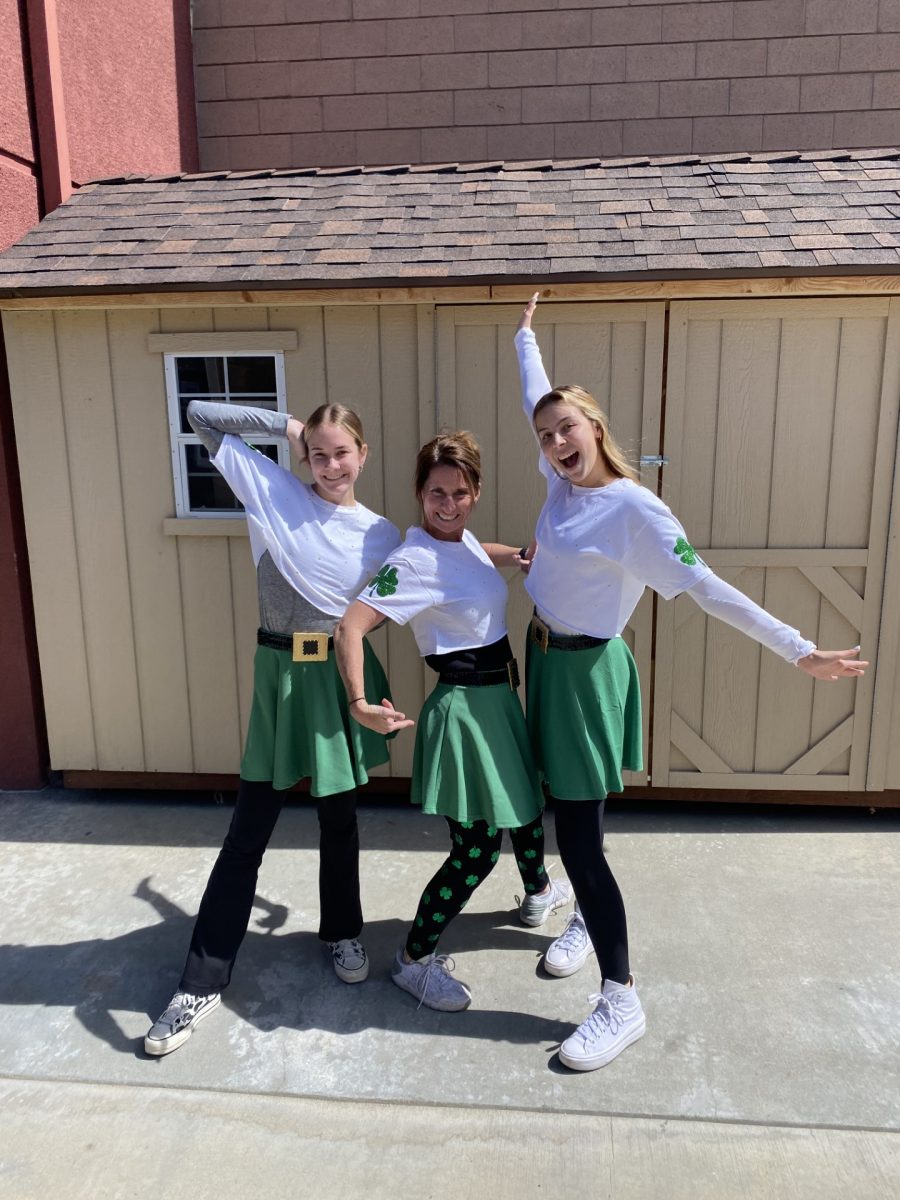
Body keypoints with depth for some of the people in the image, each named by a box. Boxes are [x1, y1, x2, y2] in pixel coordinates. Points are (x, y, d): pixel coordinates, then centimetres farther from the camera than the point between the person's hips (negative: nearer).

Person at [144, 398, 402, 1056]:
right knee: (247, 833, 5)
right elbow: (201, 416, 0)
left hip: (343, 675, 1)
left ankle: (344, 933, 40)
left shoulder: (382, 535, 1)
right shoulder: (272, 491, -2)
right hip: (280, 674, -1)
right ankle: (203, 981, 19)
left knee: (339, 819, 15)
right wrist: (284, 424, -2)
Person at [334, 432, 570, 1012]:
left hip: (500, 695, 10)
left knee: (525, 797, 29)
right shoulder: (415, 561, -24)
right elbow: (350, 626, -30)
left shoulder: (463, 540, 3)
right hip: (464, 707, -10)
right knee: (477, 848, -3)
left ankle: (539, 892, 56)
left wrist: (522, 557, 19)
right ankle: (414, 959, 18)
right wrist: (361, 704, -33)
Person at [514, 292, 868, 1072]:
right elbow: (537, 400, 18)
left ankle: (622, 1002, 8)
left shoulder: (634, 509, -20)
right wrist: (525, 337, 32)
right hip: (546, 659, 7)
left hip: (585, 671, -7)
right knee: (566, 816, 21)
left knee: (580, 836, -5)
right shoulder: (562, 482, 1)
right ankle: (586, 918, 44)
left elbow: (708, 588, -24)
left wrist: (800, 651, -29)